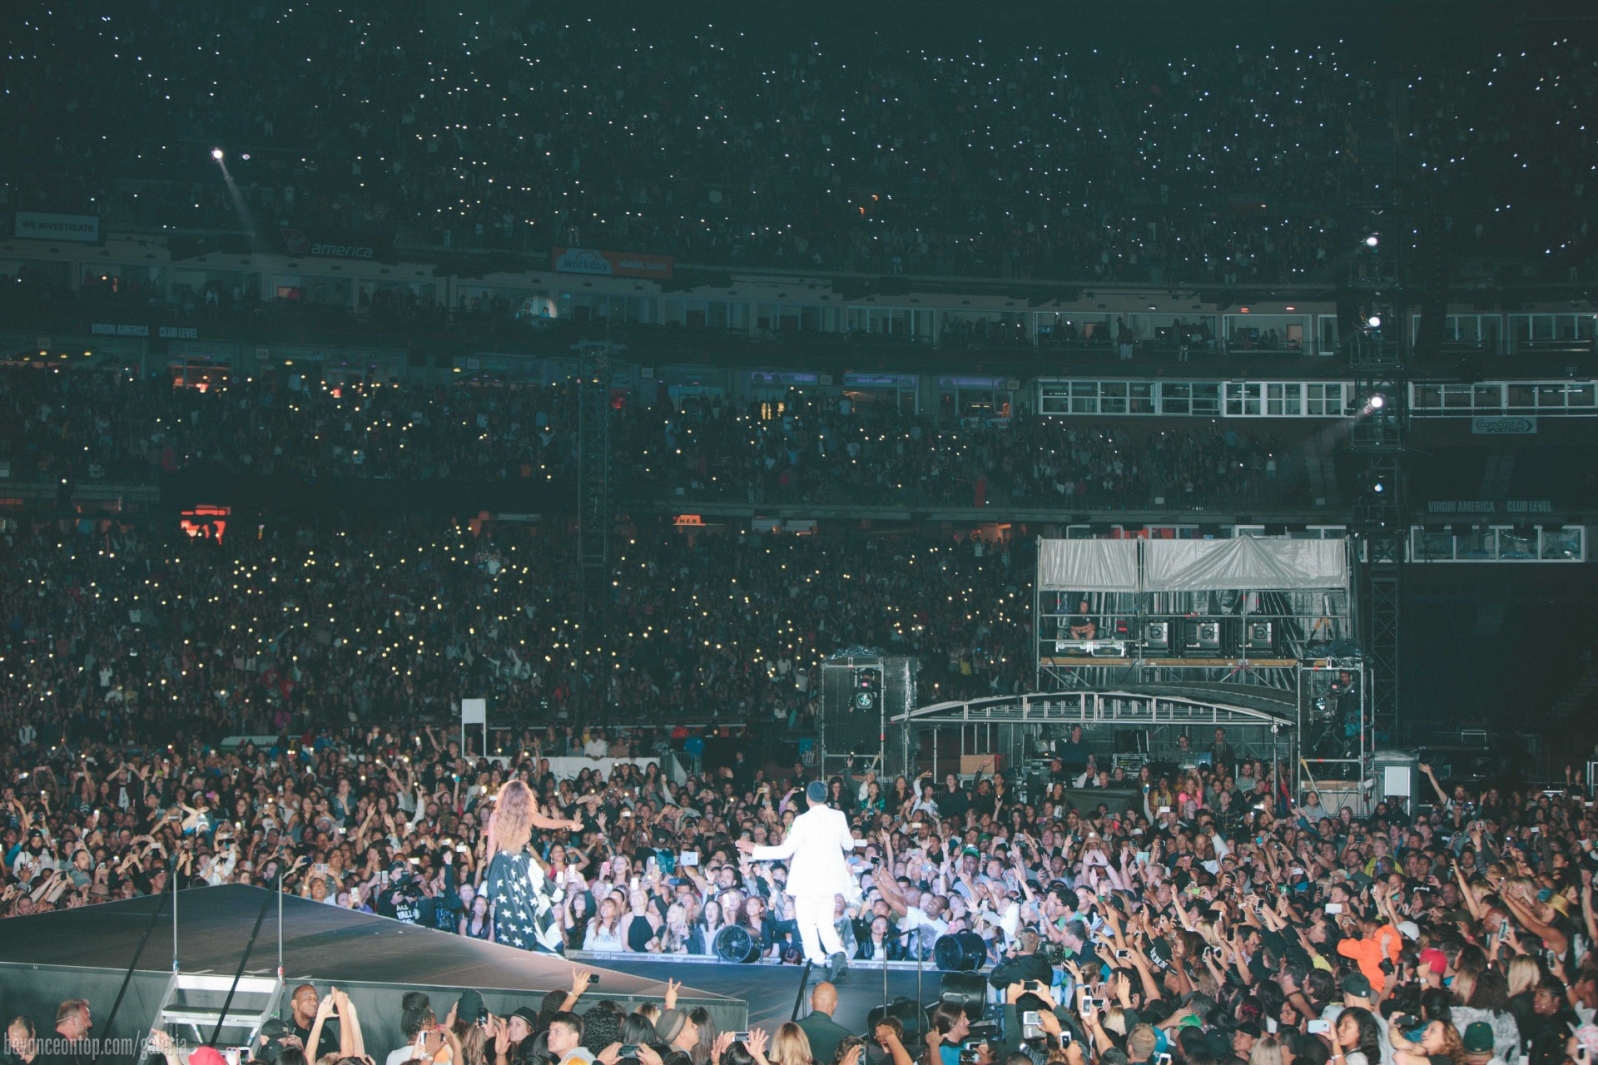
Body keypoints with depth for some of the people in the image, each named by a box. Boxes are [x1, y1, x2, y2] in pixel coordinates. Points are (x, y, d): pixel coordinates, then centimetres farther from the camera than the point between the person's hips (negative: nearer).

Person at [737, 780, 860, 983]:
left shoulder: (803, 820, -16)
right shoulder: (838, 817, -2)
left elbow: (785, 851, -14)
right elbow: (848, 845, 11)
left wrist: (754, 850, -6)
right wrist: (850, 838, 35)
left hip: (808, 879, -5)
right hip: (830, 878, 5)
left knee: (806, 921, 5)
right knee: (825, 920, 13)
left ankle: (817, 962, -3)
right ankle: (836, 953, -11)